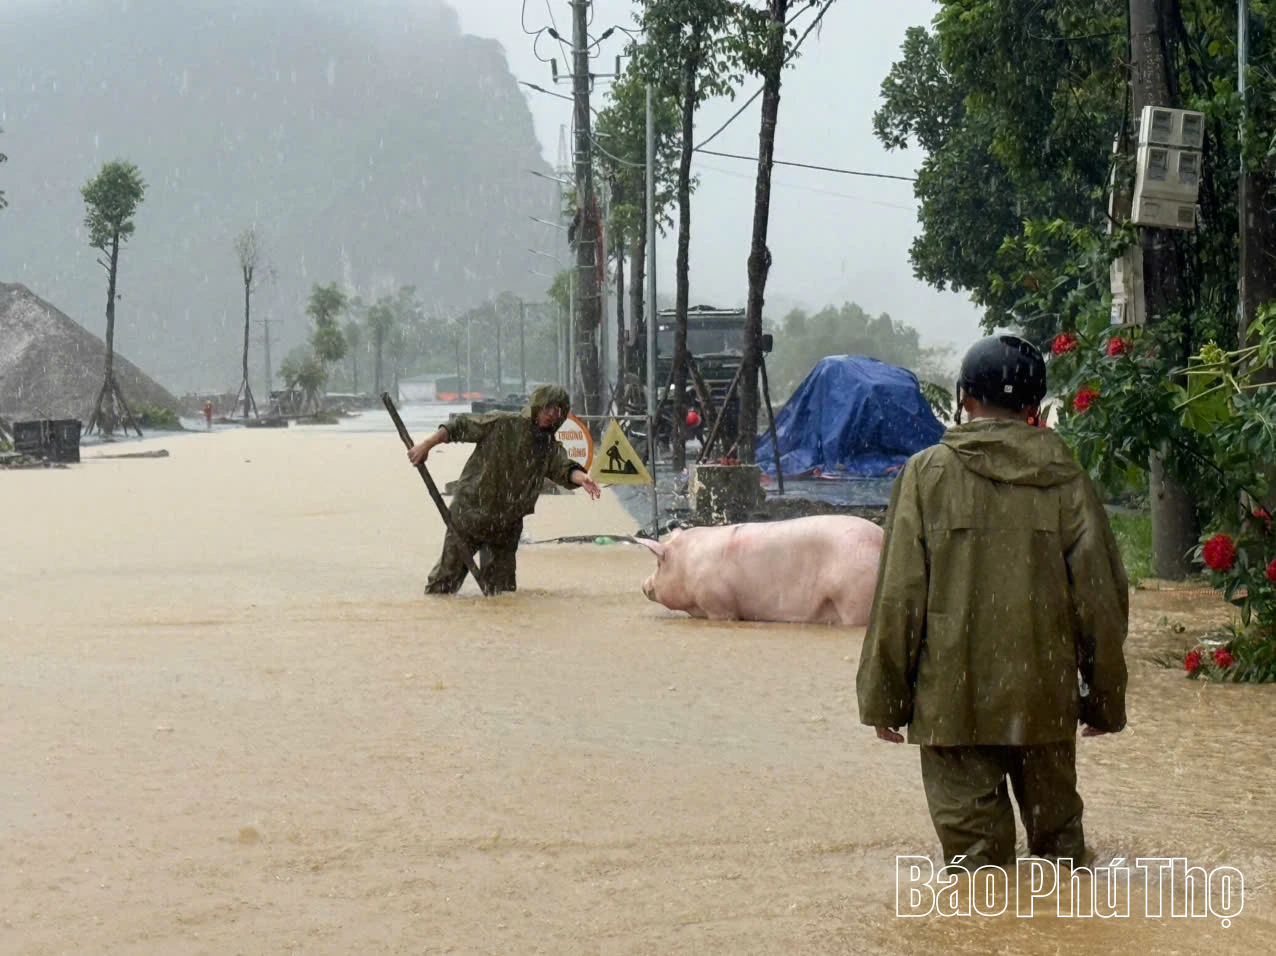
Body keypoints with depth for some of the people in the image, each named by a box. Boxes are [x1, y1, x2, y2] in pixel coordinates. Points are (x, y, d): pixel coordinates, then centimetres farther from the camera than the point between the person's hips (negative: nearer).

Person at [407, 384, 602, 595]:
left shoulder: (551, 449, 5)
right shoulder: (502, 424, -8)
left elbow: (563, 468, -12)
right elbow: (460, 427, -6)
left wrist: (581, 478, -35)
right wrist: (427, 444, -14)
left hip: (507, 527, 4)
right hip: (470, 512, -4)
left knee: (504, 587, 9)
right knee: (450, 569, 1)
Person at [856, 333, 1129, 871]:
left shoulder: (928, 473, -5)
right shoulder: (1065, 479, 1)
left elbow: (898, 597, -6)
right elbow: (1102, 599, 4)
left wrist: (884, 698, 2)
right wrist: (1105, 699, 14)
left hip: (953, 701, -2)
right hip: (1046, 700, 2)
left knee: (974, 845, 2)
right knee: (1057, 831, 18)